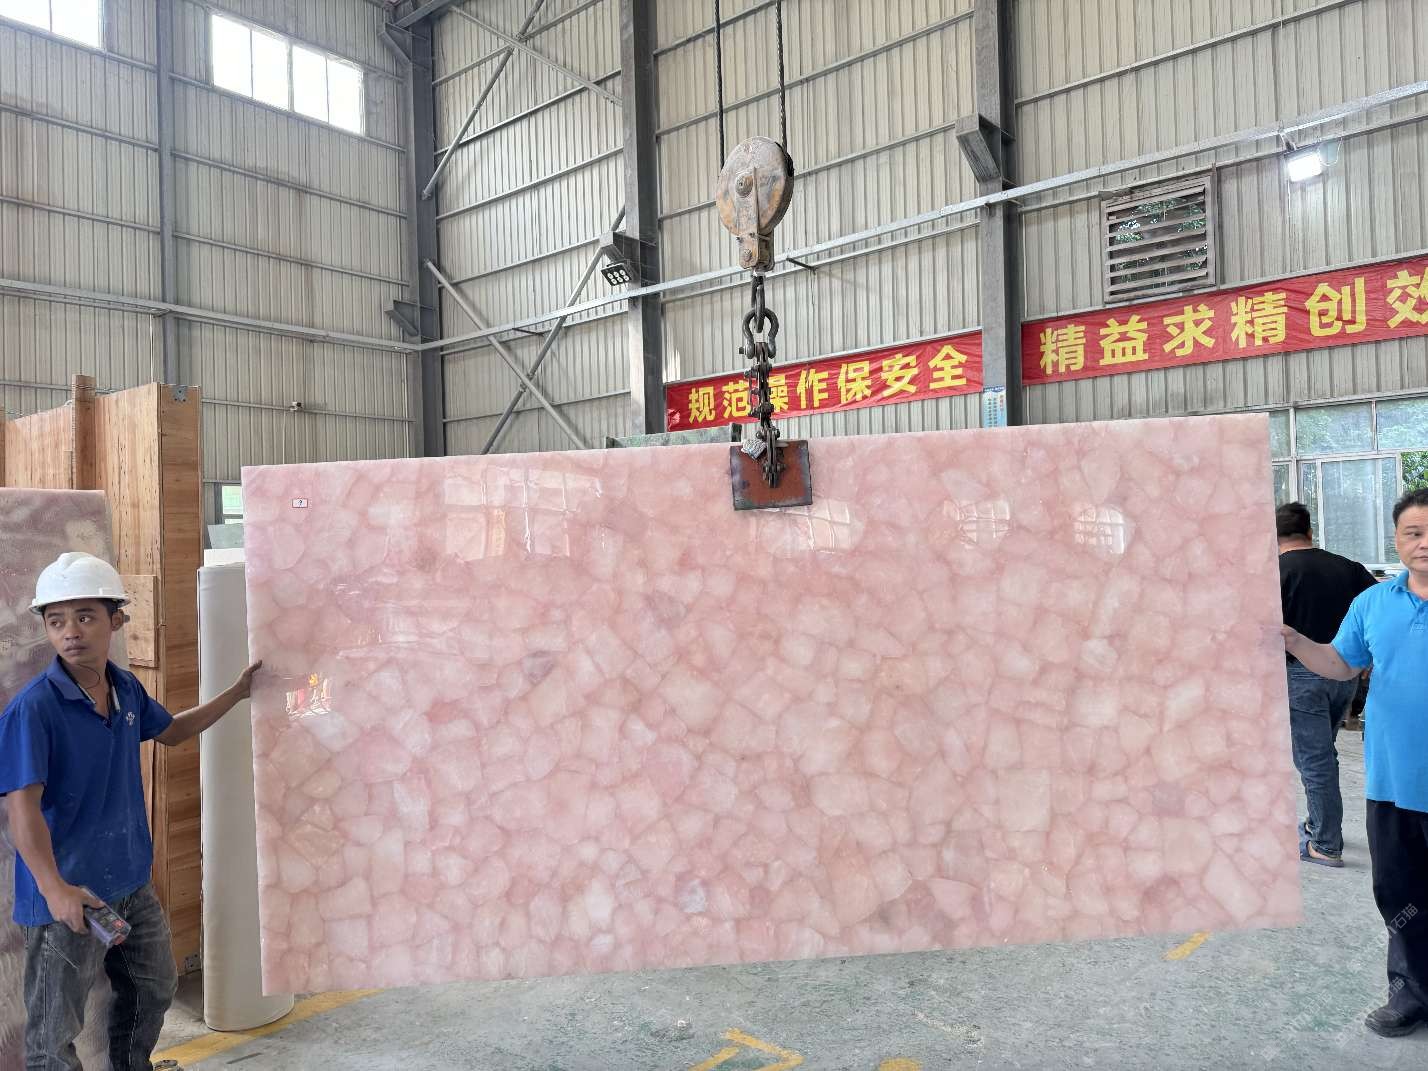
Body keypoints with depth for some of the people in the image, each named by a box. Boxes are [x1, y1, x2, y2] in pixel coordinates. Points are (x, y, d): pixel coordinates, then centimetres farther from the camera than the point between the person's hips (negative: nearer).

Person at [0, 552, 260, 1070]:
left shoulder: (127, 689, 0)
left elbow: (171, 730, 21)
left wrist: (237, 693, 22)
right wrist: (54, 887, -38)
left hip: (131, 883, 7)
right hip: (67, 895, -7)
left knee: (155, 989, 25)